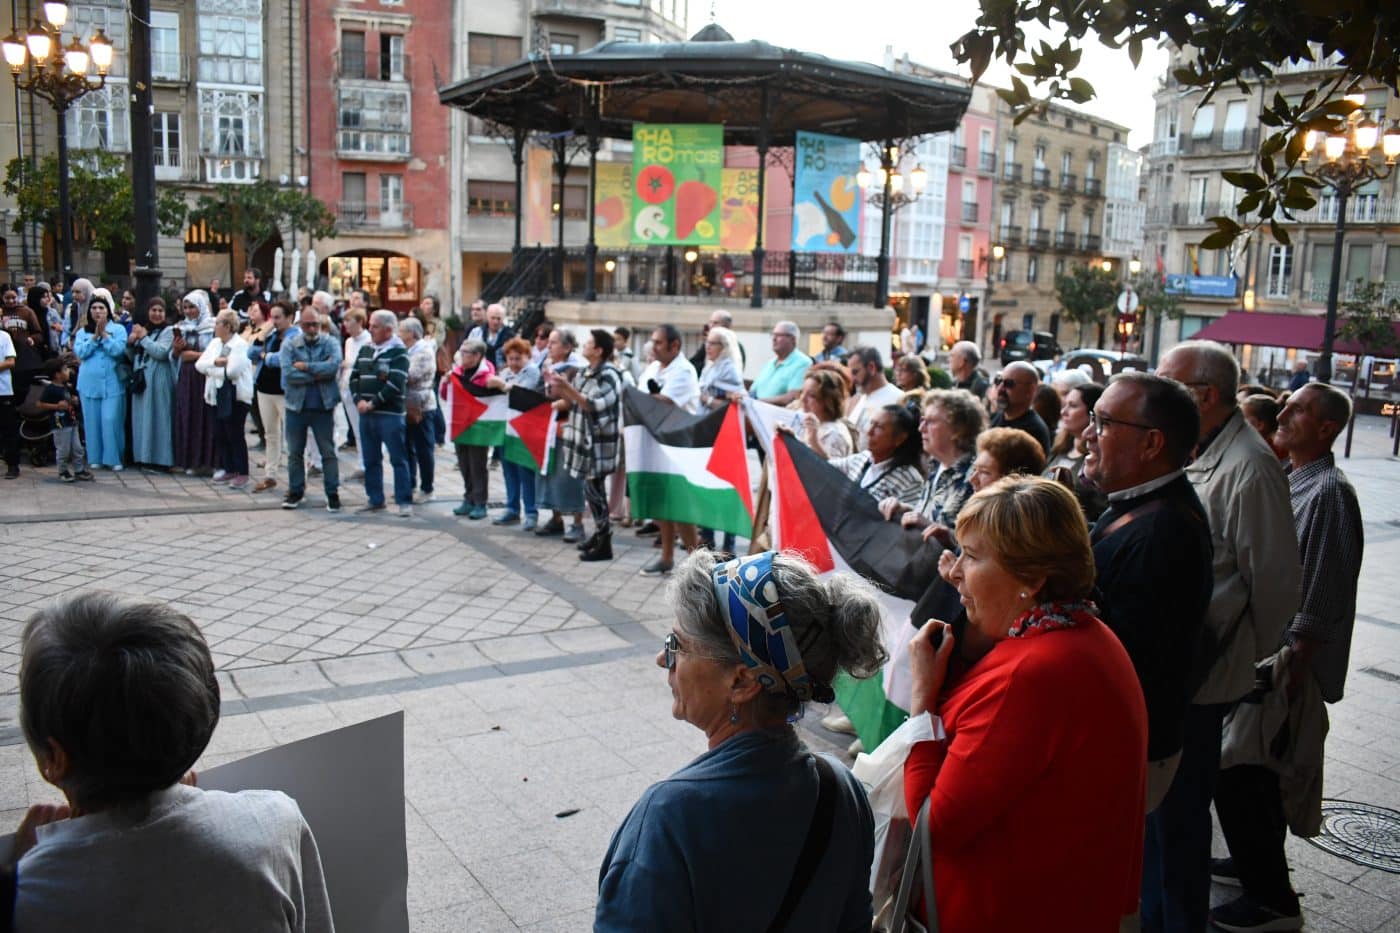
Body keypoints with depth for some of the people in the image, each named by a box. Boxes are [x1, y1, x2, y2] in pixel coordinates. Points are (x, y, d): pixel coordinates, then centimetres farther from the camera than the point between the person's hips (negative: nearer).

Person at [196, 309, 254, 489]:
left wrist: (210, 369, -6)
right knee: (220, 435, 11)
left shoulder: (240, 345, -10)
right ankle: (228, 469, 22)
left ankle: (242, 473, 4)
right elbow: (199, 364, 5)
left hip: (235, 397, -8)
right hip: (217, 396, 8)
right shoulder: (215, 343, 13)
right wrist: (216, 362, -12)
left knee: (235, 435, -3)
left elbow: (232, 371, -21)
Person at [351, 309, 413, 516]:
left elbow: (396, 384, -15)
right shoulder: (365, 349, 15)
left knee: (398, 459, -3)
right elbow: (354, 376, 13)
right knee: (371, 459, 11)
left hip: (390, 414, -7)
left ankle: (404, 501, 0)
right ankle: (375, 499, 20)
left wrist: (373, 403, -14)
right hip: (365, 414, 7)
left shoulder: (399, 352, -6)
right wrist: (358, 400, -5)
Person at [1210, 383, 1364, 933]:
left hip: (1289, 661, -9)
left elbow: (1319, 603, -20)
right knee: (1250, 773, 19)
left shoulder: (1328, 493, -17)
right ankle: (1256, 862, 37)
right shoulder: (1285, 481, 11)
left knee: (1241, 778, -3)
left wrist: (1292, 668, -19)